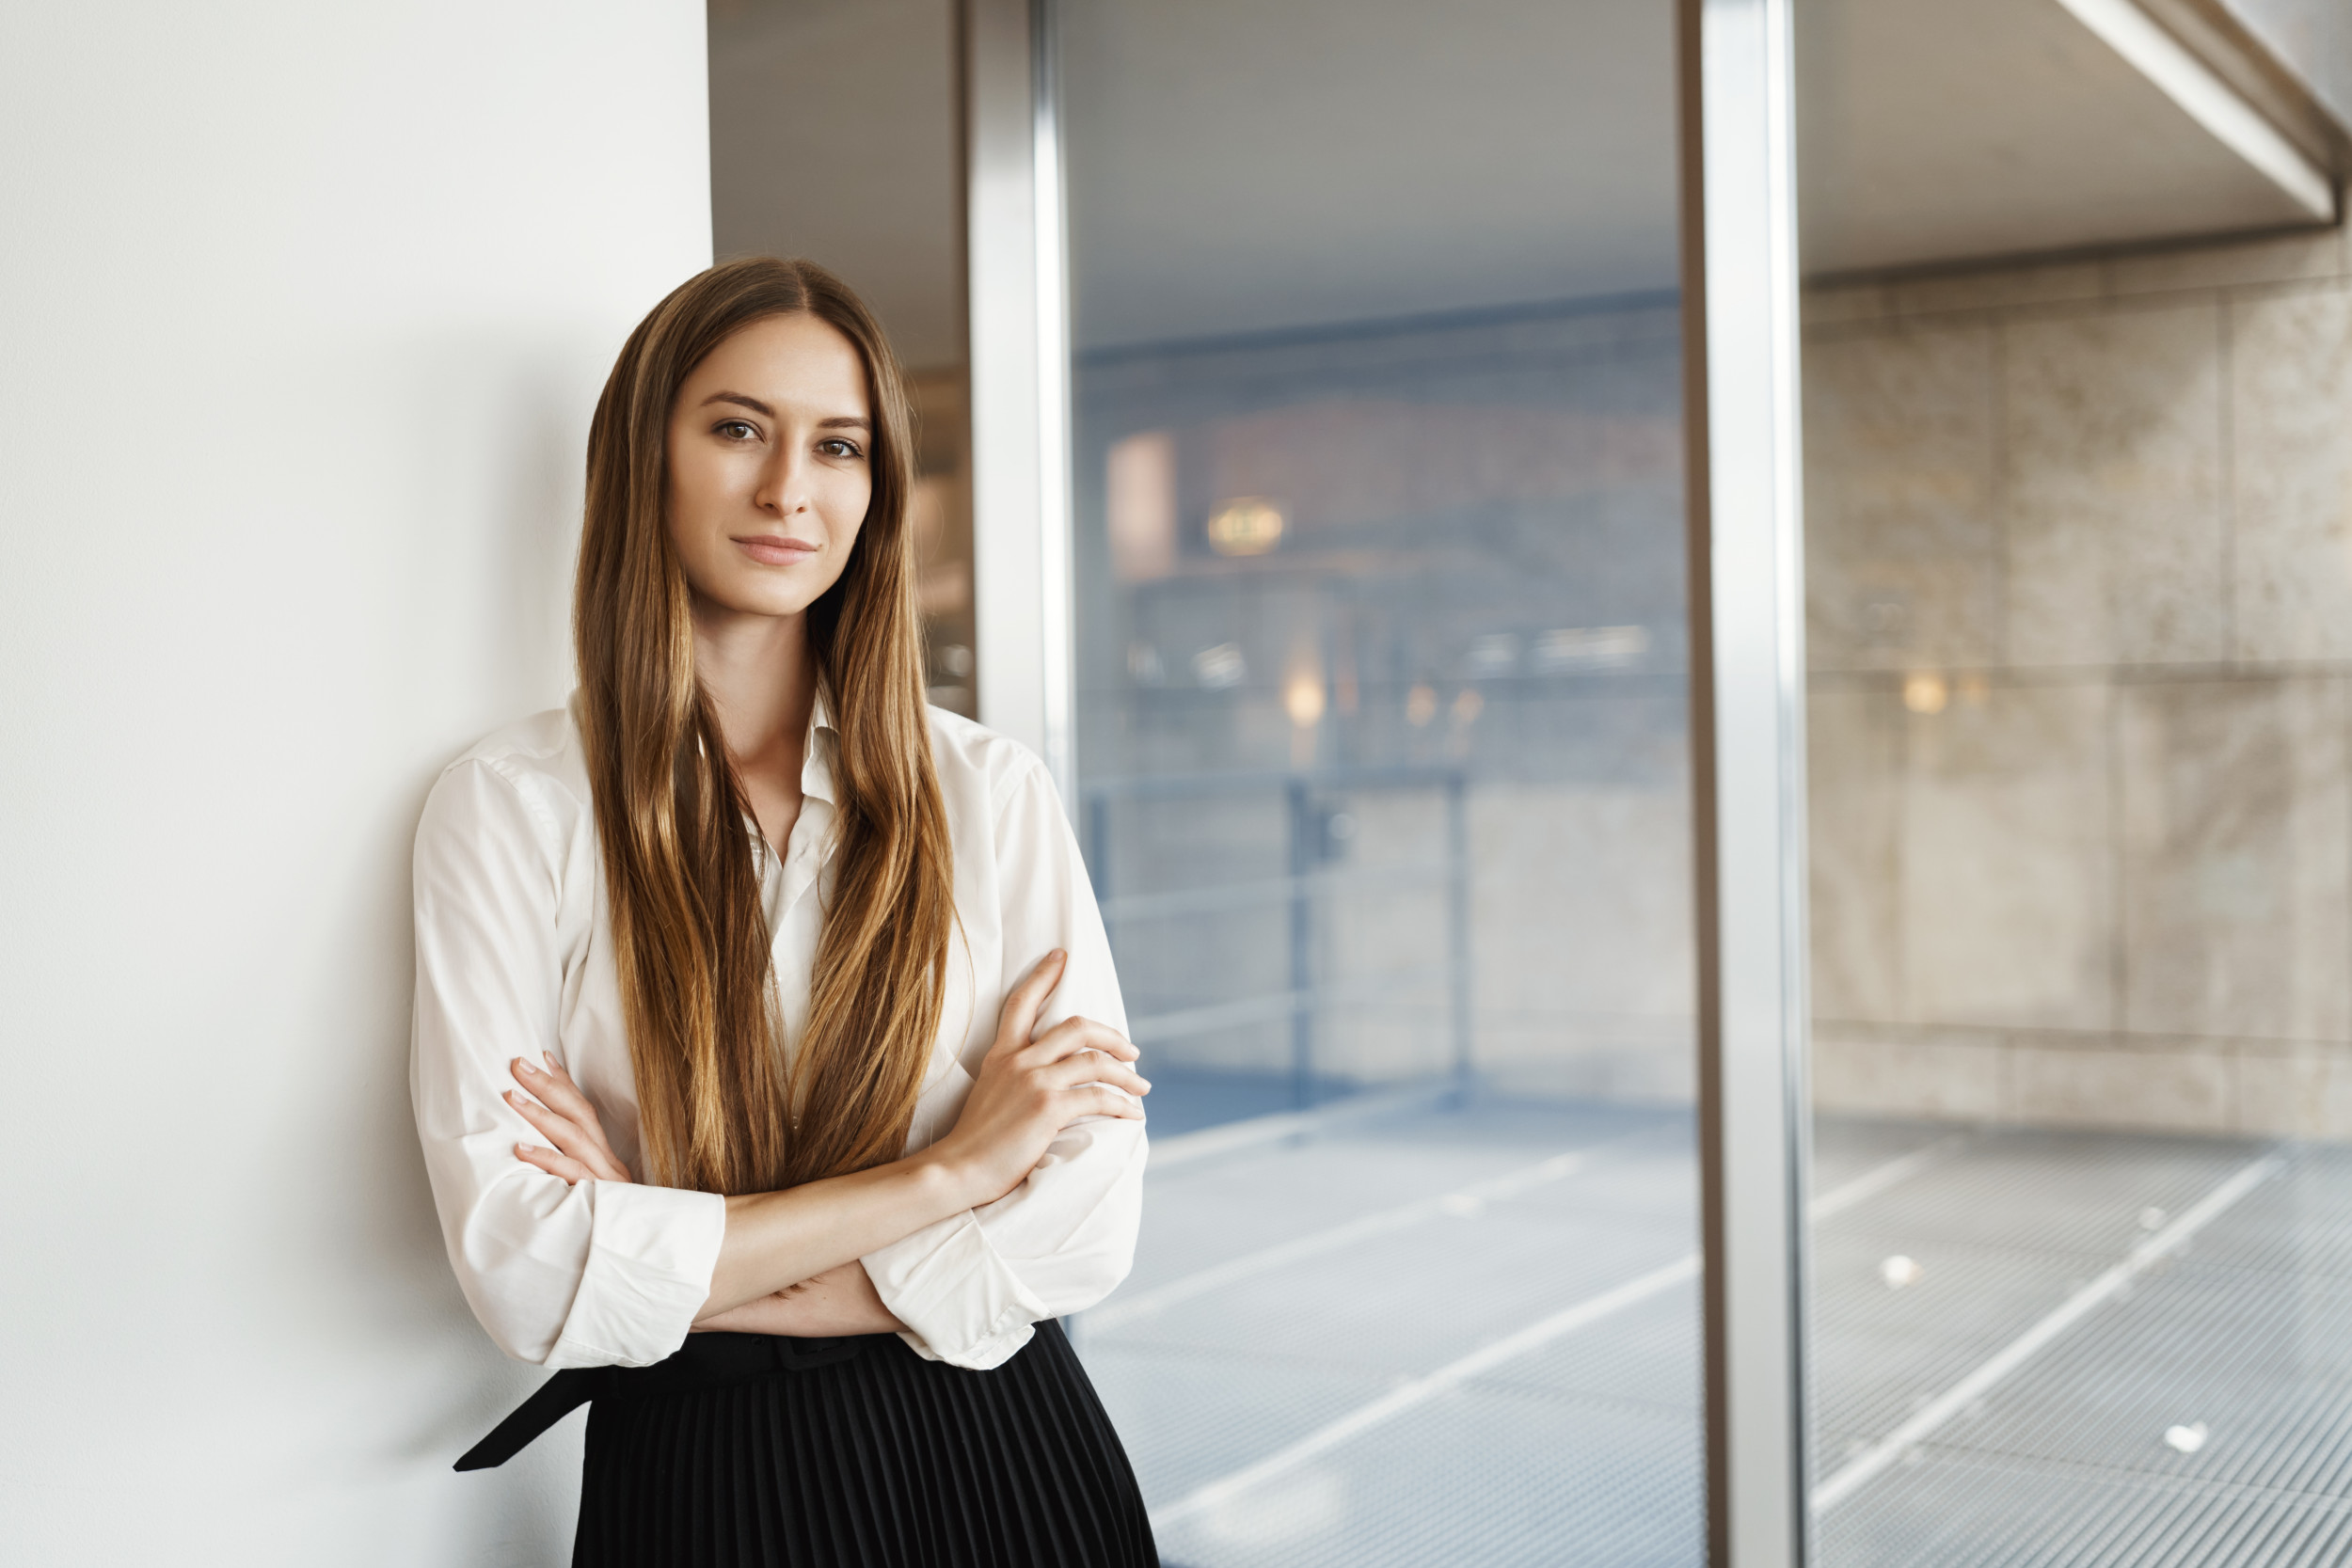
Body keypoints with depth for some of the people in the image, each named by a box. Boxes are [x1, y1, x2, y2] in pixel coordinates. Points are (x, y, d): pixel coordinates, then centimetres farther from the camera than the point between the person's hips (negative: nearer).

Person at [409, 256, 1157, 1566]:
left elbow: (1085, 1225, -9)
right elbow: (521, 1268, -15)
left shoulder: (989, 791, -3)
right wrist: (945, 1172, -15)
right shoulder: (511, 807, -7)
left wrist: (674, 1275, -15)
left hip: (996, 1462, 2)